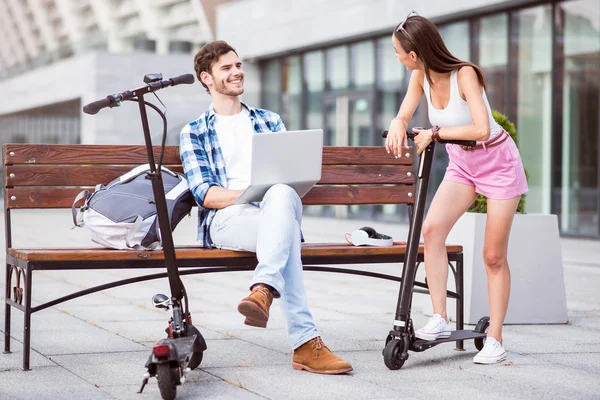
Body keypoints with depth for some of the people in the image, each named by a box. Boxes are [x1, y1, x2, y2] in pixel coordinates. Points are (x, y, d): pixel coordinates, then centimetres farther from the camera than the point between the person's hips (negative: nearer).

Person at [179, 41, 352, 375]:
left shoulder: (270, 121, 28)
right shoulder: (194, 133, 18)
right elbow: (205, 194, 2)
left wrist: (274, 195, -9)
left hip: (278, 210, 2)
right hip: (227, 218, -2)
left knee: (281, 195, -40)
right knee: (286, 234, -39)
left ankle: (263, 290, -59)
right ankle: (306, 343, -51)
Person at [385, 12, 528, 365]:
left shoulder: (464, 74, -27)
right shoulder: (421, 75, -8)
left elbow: (481, 129, -37)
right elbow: (404, 116, -4)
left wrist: (435, 133, -33)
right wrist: (398, 126, -27)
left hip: (498, 164, -5)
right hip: (461, 165, 6)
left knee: (494, 256, -2)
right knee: (432, 227, -19)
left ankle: (495, 340, 7)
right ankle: (440, 320, -16)